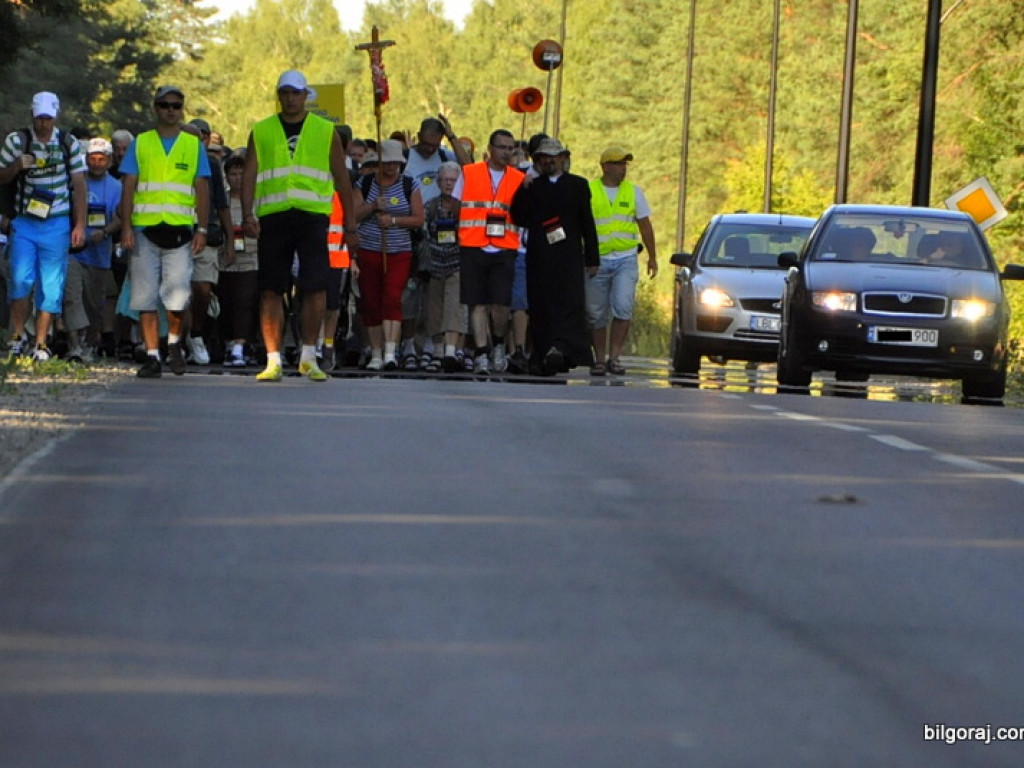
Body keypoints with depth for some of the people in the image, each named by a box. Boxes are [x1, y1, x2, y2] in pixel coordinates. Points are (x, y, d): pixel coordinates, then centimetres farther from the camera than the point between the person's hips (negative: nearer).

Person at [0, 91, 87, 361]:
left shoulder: (70, 144, 4)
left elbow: (79, 185, 6)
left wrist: (80, 225, 1)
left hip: (57, 224, 1)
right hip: (24, 223, 0)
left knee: (51, 285, 0)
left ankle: (41, 343, 6)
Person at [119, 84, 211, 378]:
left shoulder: (194, 145, 11)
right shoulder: (140, 144, 11)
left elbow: (202, 189, 9)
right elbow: (128, 187, 7)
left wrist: (202, 229, 0)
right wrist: (126, 226, -3)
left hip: (179, 230, -1)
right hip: (145, 229, 1)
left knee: (178, 294, -9)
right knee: (145, 296, -2)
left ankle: (174, 341, 16)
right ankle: (152, 356, 4)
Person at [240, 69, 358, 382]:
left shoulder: (325, 132, 11)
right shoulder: (262, 132, 12)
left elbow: (342, 180, 12)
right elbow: (249, 176, 7)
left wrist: (350, 225, 8)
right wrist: (248, 216, -7)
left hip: (312, 216, -1)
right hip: (273, 216, 1)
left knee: (316, 287, -9)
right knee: (271, 291, 0)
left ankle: (308, 357, 3)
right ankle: (273, 360, 5)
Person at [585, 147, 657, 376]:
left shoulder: (633, 192, 9)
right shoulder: (588, 191, 1)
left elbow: (645, 226, 16)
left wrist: (652, 257, 16)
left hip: (626, 260, 1)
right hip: (597, 261, -1)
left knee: (623, 307, -16)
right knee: (596, 314, 3)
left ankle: (614, 356, -10)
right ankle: (599, 359, 13)